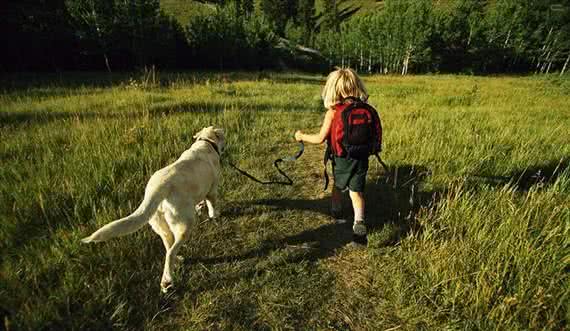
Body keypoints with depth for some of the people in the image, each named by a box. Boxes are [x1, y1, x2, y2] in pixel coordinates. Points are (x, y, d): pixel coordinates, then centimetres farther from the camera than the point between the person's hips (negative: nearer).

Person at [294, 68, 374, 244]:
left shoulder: (333, 111, -13)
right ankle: (359, 221, -7)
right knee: (356, 191, 10)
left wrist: (302, 136, 2)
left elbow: (320, 138, -12)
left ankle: (337, 213, 43)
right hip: (361, 157, 2)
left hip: (342, 158, -2)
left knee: (338, 186, 22)